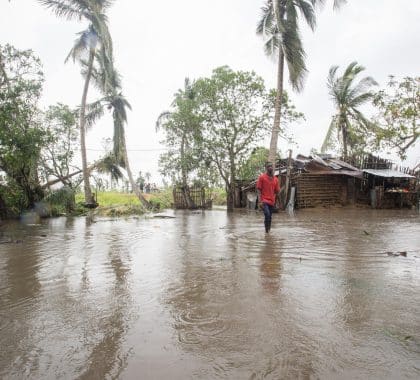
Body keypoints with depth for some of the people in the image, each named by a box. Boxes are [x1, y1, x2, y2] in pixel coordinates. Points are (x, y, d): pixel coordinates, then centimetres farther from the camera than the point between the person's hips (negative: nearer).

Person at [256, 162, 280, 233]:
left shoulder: (275, 179, 11)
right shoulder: (262, 177, -1)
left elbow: (277, 191, 17)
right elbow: (258, 189, -5)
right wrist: (260, 201, -11)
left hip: (272, 201, 5)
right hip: (264, 201, -5)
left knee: (269, 217, 8)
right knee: (267, 215, -21)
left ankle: (268, 231, 19)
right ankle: (267, 231, -8)